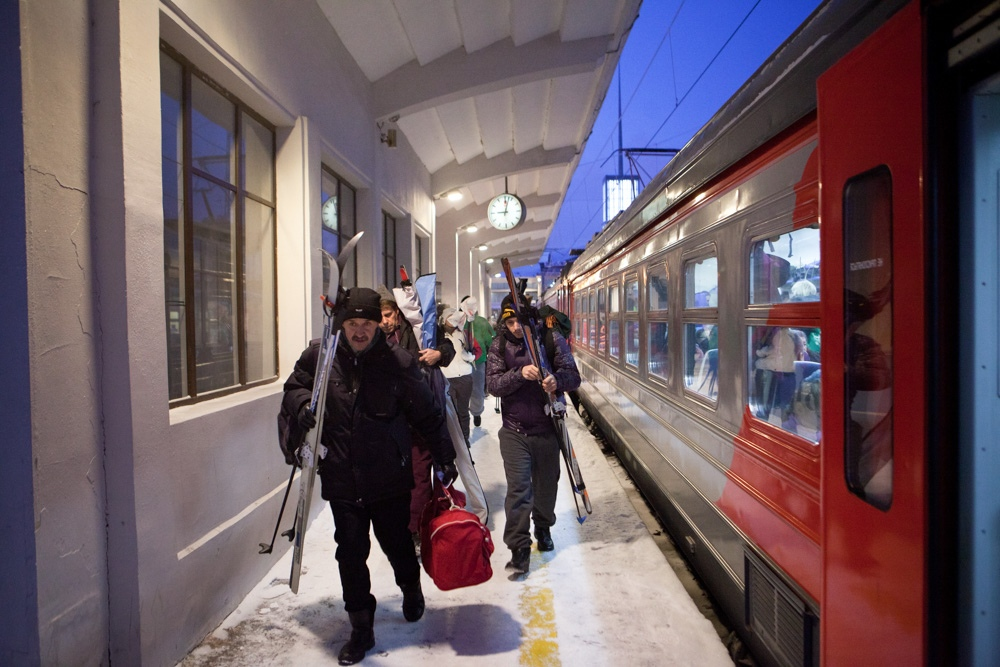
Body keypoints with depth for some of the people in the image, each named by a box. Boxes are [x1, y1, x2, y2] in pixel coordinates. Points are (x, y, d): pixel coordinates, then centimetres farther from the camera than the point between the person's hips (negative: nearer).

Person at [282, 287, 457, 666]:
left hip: (390, 478, -1)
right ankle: (361, 629, 25)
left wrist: (445, 459, 2)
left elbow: (427, 416, -1)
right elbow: (293, 389, 14)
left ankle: (411, 589, 48)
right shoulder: (319, 356, -4)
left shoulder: (399, 362, -9)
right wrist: (304, 405, -10)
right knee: (351, 553, 6)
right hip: (342, 480, 1)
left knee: (397, 544, 15)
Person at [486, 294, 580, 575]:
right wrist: (520, 374, -28)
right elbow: (493, 383, -10)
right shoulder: (500, 345, -1)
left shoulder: (552, 338, -5)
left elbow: (573, 376, -7)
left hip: (547, 428, 1)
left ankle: (543, 528, 43)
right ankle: (519, 548, 4)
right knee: (518, 488, -7)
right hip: (514, 431, -1)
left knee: (546, 485, 17)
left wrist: (557, 380, -30)